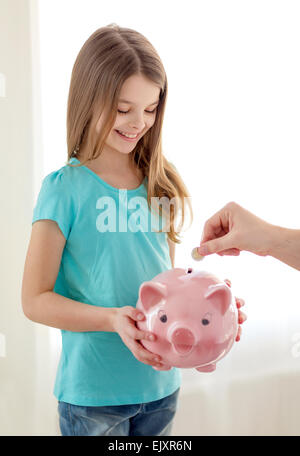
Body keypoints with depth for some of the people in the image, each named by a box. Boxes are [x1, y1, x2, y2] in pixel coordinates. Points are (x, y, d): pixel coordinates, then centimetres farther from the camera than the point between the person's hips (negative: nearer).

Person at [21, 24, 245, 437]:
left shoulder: (161, 185, 2)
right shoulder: (65, 189, -13)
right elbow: (35, 300, -11)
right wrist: (112, 319, -25)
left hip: (161, 384, 5)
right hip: (92, 392, -4)